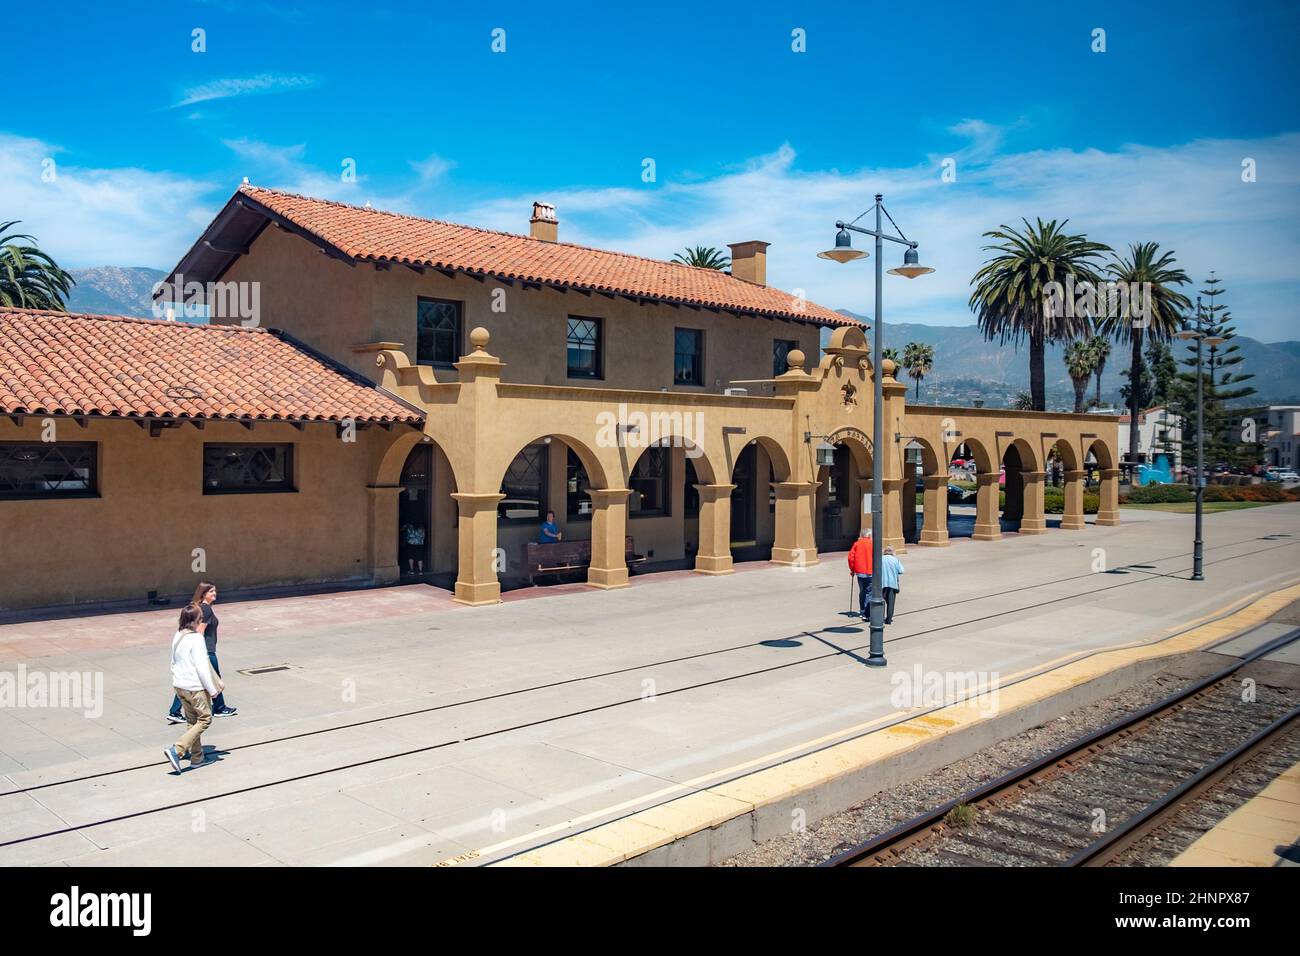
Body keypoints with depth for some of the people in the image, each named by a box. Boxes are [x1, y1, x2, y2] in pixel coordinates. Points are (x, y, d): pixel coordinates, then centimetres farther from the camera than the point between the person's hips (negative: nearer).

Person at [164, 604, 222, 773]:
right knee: (205, 719, 4)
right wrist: (212, 689, -12)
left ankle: (196, 758, 24)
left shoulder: (177, 636, 5)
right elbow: (202, 667, -20)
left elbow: (174, 662, 15)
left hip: (179, 685, 8)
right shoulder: (196, 639, -20)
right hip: (195, 687, -8)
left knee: (192, 720, 18)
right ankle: (176, 750, -9)